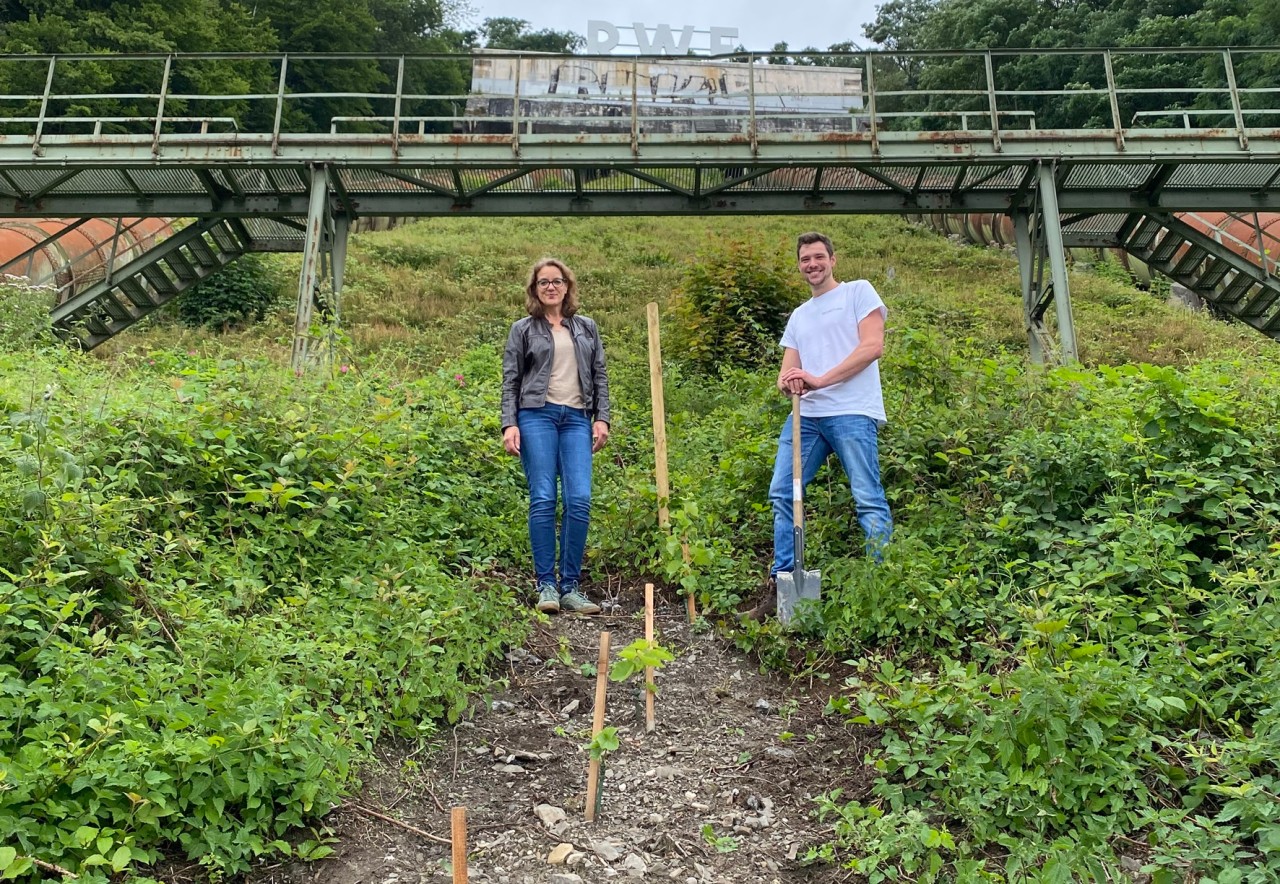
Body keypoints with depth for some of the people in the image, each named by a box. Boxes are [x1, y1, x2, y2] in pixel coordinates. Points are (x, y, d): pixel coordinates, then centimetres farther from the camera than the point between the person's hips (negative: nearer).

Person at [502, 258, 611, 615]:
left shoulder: (587, 328, 19)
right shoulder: (522, 329, 11)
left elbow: (600, 376, 16)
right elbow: (510, 381, 7)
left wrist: (602, 418, 5)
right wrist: (509, 424, -4)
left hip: (577, 419, 2)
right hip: (536, 415, -2)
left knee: (579, 500, -9)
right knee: (543, 499, -8)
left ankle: (570, 586, 0)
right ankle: (546, 585, 1)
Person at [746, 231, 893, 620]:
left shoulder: (858, 292, 7)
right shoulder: (799, 316, 25)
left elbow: (873, 346, -6)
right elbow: (788, 369, 19)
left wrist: (820, 379, -14)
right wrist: (787, 381, -8)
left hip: (851, 413, -6)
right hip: (806, 415, 7)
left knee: (869, 500, -10)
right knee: (782, 494, 2)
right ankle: (781, 584, 10)